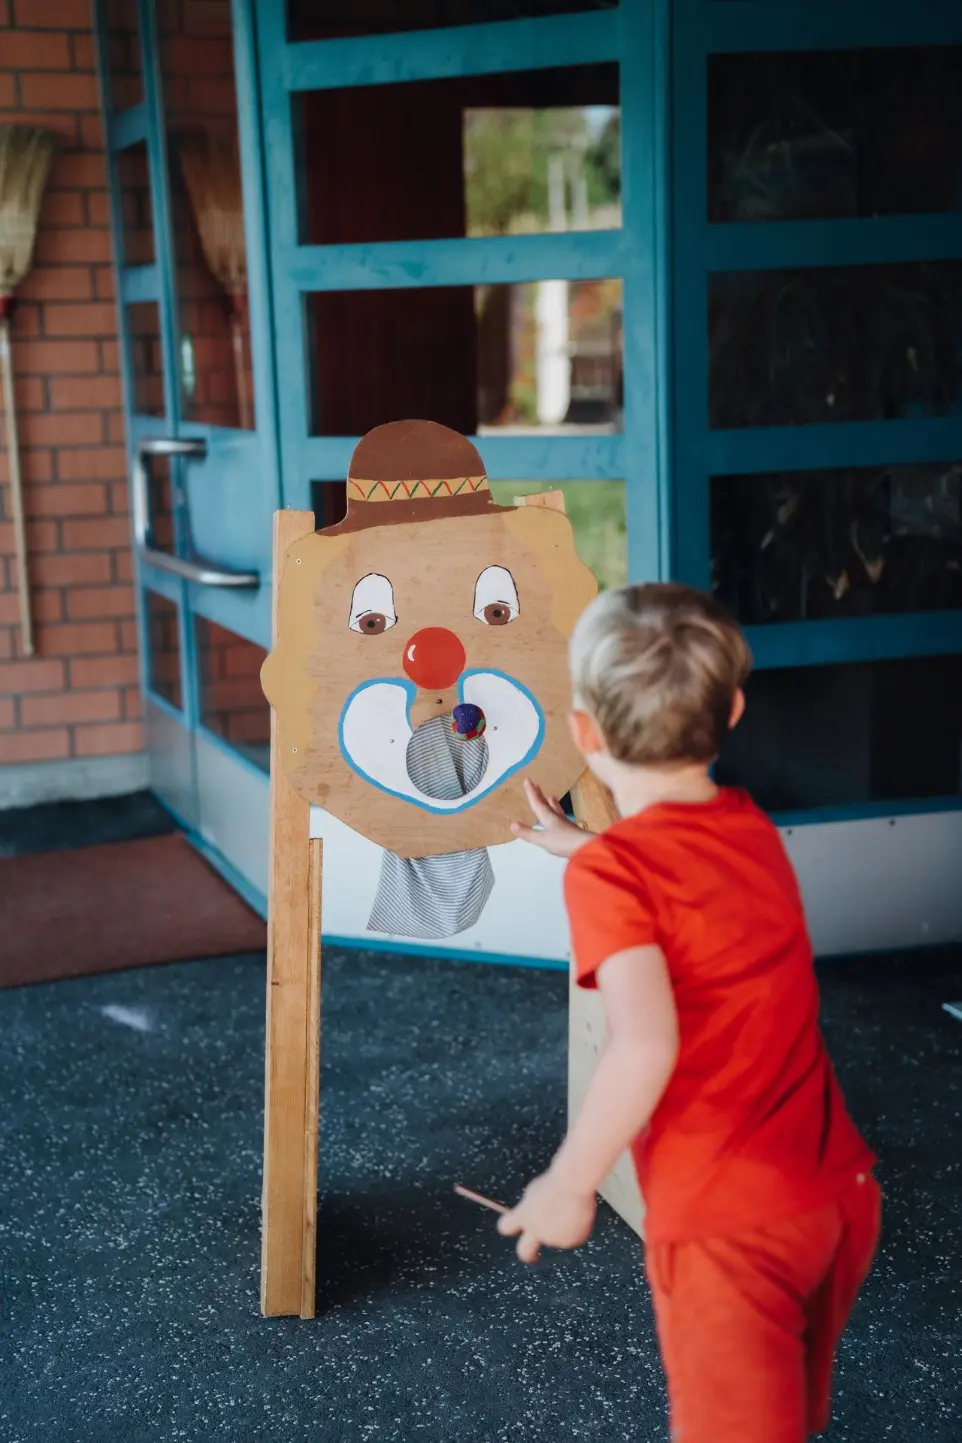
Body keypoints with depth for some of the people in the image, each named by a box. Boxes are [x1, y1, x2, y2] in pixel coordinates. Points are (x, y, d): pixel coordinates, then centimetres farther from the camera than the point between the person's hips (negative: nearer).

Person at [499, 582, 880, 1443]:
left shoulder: (608, 872, -17)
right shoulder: (749, 826, 5)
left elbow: (645, 1046, -29)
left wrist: (568, 1185, -16)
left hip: (725, 1220, -7)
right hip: (841, 1192, 7)